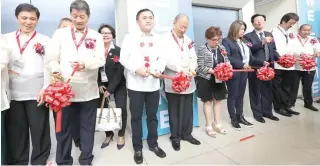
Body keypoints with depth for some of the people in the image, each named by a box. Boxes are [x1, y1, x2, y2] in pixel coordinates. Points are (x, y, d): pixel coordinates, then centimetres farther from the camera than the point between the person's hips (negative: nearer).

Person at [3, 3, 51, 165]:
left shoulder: (45, 40, 5)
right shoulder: (6, 38, 13)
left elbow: (48, 66, -1)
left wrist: (46, 88, -8)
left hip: (36, 92, -2)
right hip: (13, 92, 3)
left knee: (39, 129, 6)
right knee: (15, 130, 11)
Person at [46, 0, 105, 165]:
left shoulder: (96, 36, 6)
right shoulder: (60, 33, 8)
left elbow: (101, 59, -4)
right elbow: (52, 58, 5)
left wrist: (85, 64, -23)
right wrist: (56, 70, -15)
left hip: (88, 90, 0)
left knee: (87, 127, 11)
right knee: (63, 127, 11)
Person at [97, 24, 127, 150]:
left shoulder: (118, 51, -7)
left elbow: (119, 71, -12)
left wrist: (110, 89, -15)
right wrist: (99, 85, -9)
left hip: (117, 85, -2)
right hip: (102, 85, 3)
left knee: (121, 108, -8)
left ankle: (121, 135, 15)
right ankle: (108, 134, 26)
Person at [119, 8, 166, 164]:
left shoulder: (158, 39, 10)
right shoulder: (130, 37, 0)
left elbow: (161, 58, 7)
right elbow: (123, 58, -4)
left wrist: (159, 69, -13)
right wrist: (136, 69, -19)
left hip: (153, 84, 3)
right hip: (136, 84, -2)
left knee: (152, 116, 13)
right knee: (136, 117, 7)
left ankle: (153, 144, 32)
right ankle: (137, 148, 25)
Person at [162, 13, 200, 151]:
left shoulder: (188, 40, 15)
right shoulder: (165, 39, -3)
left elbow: (193, 58, 9)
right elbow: (167, 58, -15)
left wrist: (192, 69, -11)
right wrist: (180, 69, -25)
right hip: (173, 82, -5)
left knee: (188, 110, 13)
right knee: (174, 110, 7)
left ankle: (187, 133, 29)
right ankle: (175, 137, 22)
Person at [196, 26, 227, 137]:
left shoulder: (222, 48, 6)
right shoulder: (202, 49, -11)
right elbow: (201, 67, -16)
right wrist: (214, 71, -25)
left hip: (219, 79, 5)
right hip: (206, 79, -5)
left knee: (217, 100, 12)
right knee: (208, 101, 5)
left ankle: (217, 124, 27)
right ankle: (209, 126, 19)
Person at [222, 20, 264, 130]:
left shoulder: (244, 41, 18)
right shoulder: (227, 41, -5)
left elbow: (250, 57, 15)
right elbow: (227, 57, -17)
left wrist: (262, 63, 3)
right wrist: (241, 64, -22)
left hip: (244, 72, 7)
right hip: (233, 73, -7)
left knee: (241, 95, 13)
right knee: (232, 96, 3)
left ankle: (240, 116, 25)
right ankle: (233, 119, 14)